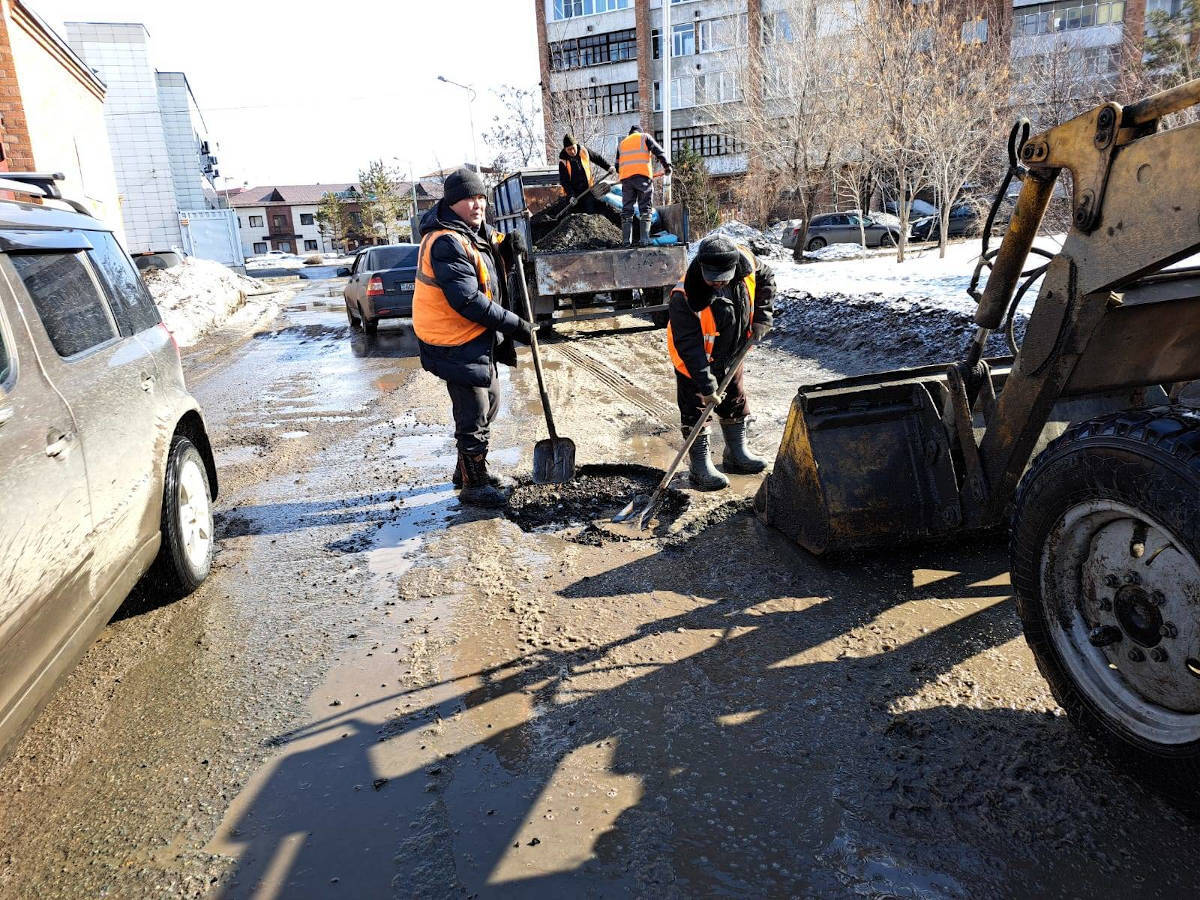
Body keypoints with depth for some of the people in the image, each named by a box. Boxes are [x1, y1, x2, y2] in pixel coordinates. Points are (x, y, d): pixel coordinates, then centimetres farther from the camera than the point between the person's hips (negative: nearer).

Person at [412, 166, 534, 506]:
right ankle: (472, 484, 14)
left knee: (490, 401, 22)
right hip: (455, 343, -11)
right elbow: (467, 301, -29)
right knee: (473, 412, -2)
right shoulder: (446, 242, -23)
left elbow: (496, 265, 21)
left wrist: (508, 247, -3)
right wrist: (515, 325, -24)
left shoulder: (477, 232, 9)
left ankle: (471, 468, 38)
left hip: (479, 338, 11)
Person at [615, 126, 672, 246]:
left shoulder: (621, 144, 27)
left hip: (625, 177, 3)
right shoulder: (644, 137, 15)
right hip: (642, 175, -3)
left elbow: (618, 165, 26)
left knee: (626, 209, 5)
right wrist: (667, 165, 3)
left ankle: (627, 240, -1)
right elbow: (658, 151, 3)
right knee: (645, 208, -1)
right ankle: (644, 238, -11)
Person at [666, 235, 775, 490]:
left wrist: (762, 316, -6)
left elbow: (766, 278, 3)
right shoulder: (685, 297, -37)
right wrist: (706, 384, -34)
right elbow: (689, 345, -33)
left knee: (736, 403, 18)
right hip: (694, 361, -6)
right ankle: (700, 467, 13)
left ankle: (737, 454, 36)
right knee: (695, 410, -1)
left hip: (731, 355, 6)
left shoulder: (745, 262, -22)